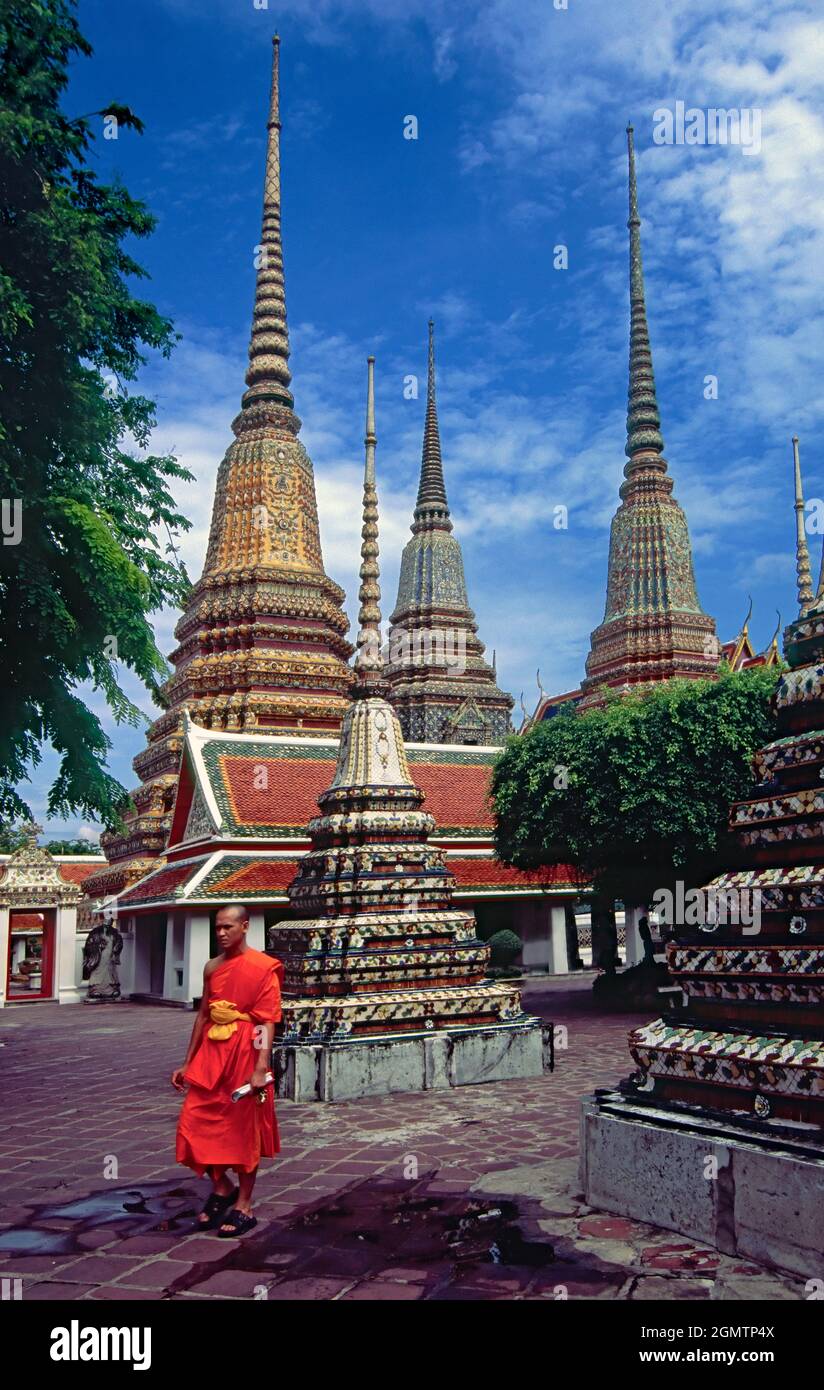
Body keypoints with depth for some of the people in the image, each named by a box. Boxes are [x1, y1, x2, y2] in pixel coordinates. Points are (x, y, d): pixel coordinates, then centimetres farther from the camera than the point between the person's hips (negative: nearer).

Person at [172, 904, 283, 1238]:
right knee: (194, 1124, 3)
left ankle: (243, 1206, 18)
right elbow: (203, 1015, 16)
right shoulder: (212, 967, 11)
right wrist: (188, 1062, 15)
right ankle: (222, 1188, 25)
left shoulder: (263, 967, -9)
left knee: (244, 1129, 4)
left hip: (244, 1052, -6)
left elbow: (268, 1021, -13)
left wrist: (261, 1068, -21)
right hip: (211, 1051, 6)